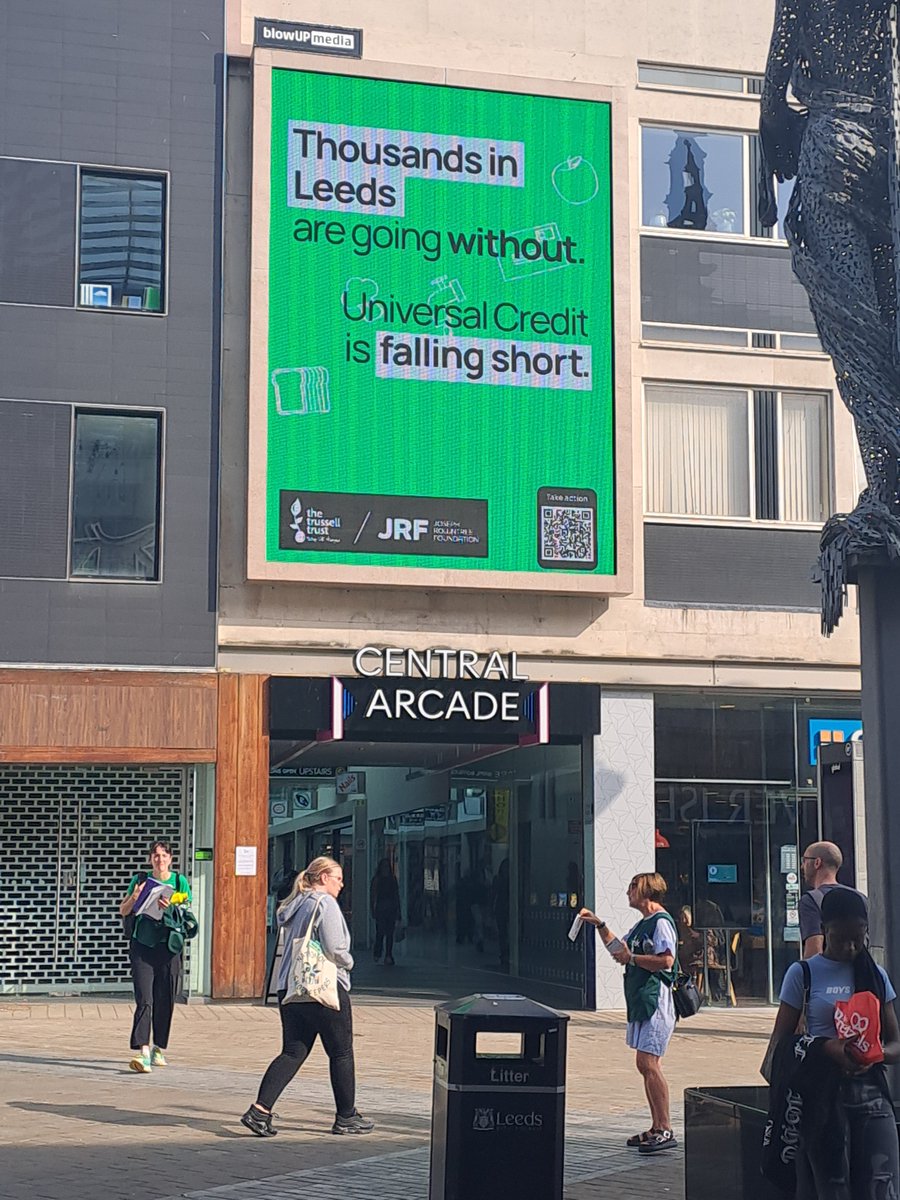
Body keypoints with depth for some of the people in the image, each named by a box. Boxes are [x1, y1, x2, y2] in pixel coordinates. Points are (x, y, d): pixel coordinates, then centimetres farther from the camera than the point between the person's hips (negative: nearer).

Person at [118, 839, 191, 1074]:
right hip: (142, 946, -1)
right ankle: (142, 1053, -20)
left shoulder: (180, 882, 6)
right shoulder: (140, 880, 8)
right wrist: (134, 897, -9)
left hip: (168, 947, 1)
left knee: (165, 1001, 7)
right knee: (144, 1000, -12)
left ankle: (158, 1049, 24)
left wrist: (171, 908, -16)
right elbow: (123, 911, 10)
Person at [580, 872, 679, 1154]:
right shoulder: (642, 924, 19)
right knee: (646, 1064, 11)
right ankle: (657, 1128, 16)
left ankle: (665, 1130, -14)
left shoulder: (661, 922, -11)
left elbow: (666, 960, -24)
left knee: (648, 1062, -15)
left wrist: (631, 957, -16)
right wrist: (599, 924, 25)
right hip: (640, 1002, 10)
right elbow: (619, 947, 34)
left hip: (655, 1001, -10)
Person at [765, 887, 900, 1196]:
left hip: (870, 1093, 3)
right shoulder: (803, 973, 1)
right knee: (831, 1187, -2)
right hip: (822, 1096, -3)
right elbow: (780, 1044, 0)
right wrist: (827, 1048, -18)